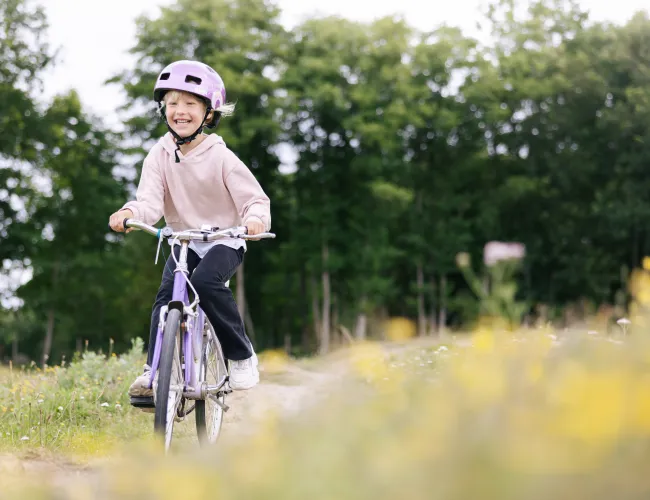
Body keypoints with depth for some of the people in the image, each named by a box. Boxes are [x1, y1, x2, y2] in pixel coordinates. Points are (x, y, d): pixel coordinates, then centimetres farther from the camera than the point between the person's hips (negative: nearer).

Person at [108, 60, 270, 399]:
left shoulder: (221, 157, -12)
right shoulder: (159, 156, -4)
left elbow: (255, 198, -13)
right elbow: (150, 200, -16)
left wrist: (255, 219, -38)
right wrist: (130, 212, -40)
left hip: (224, 240, -3)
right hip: (183, 240, 3)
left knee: (206, 281, -31)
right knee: (167, 294, -20)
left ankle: (241, 355, -15)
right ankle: (154, 370, -13)